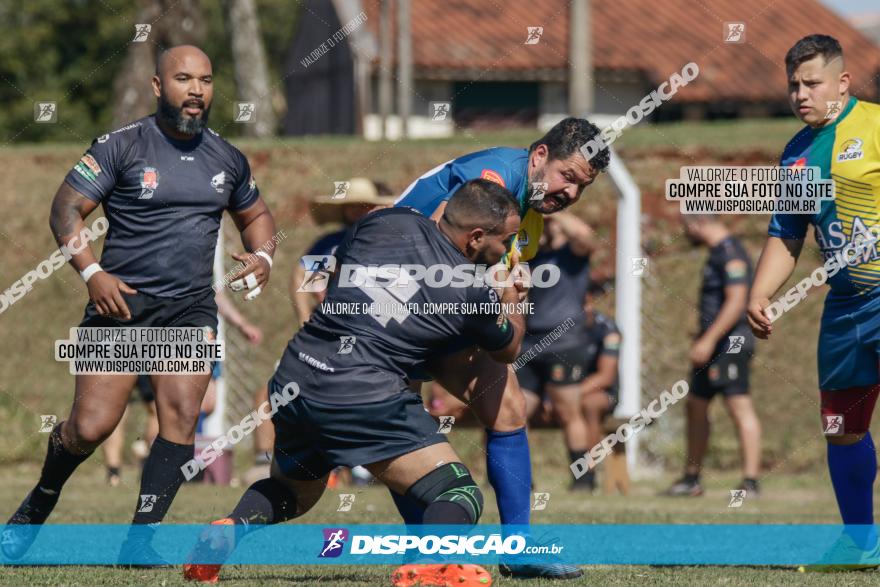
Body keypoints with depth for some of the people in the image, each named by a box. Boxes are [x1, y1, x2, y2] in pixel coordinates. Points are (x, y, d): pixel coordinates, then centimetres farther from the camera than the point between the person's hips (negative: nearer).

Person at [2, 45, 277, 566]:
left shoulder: (228, 159, 11)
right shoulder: (123, 146, -4)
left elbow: (257, 216, 27)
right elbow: (67, 209, -5)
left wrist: (263, 256, 5)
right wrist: (92, 273, -18)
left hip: (192, 308, 4)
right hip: (122, 303, -3)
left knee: (182, 416, -15)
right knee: (92, 426, -10)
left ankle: (141, 538, -8)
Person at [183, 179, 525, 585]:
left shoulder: (384, 222, 10)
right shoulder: (473, 292, 2)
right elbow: (508, 349, 22)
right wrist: (512, 302, 42)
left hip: (292, 380, 6)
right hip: (363, 396, -6)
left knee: (292, 491, 31)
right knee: (459, 495, 0)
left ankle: (228, 530, 3)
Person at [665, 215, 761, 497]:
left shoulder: (731, 254, -14)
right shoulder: (717, 252, 18)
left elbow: (736, 302, -22)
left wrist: (709, 340, -24)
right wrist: (702, 338, 27)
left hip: (730, 344, -11)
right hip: (714, 345, 11)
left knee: (739, 407, -13)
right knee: (695, 405, 15)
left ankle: (750, 482, -17)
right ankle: (691, 479, 24)